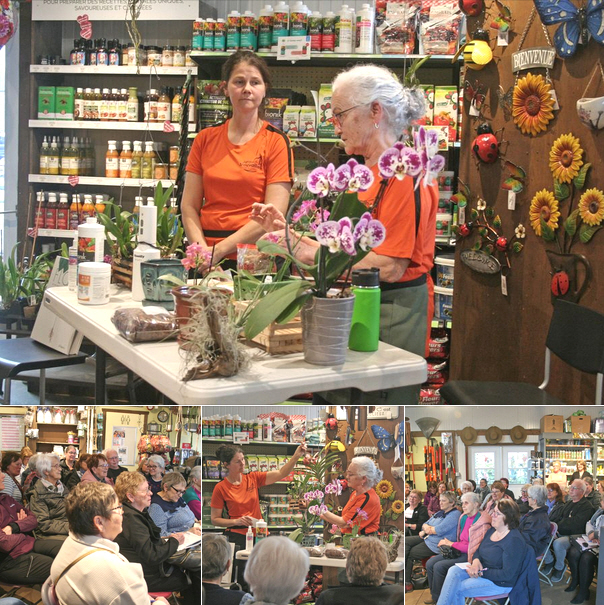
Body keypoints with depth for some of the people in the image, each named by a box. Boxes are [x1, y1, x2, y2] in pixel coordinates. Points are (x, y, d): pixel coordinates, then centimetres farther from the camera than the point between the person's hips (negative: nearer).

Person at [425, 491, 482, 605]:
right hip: (458, 552, 9)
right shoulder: (463, 517, 10)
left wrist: (451, 544, -14)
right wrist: (446, 543, 0)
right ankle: (433, 593, 10)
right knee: (430, 563, -6)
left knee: (439, 566, -21)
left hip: (469, 555, -9)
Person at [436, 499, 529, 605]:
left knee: (456, 588, -19)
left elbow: (507, 574, -23)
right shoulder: (492, 530, 8)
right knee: (454, 571, -16)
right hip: (482, 570, 8)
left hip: (500, 583, -8)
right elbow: (479, 550, 16)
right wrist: (476, 561, -9)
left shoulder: (514, 541, -20)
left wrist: (481, 573, -23)